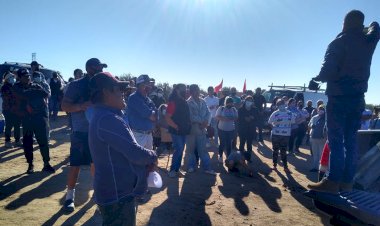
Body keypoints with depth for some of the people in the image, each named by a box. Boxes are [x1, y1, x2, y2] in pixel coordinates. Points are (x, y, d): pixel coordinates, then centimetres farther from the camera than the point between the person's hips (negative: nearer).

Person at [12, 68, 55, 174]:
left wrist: (30, 93, -11)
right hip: (26, 118, 0)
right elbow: (24, 94, -16)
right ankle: (30, 165, 19)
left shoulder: (35, 86, 9)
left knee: (43, 141, -1)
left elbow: (46, 94, -8)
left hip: (40, 116, 0)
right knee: (27, 142, 5)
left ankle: (46, 164, 6)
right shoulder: (16, 87, 5)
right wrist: (36, 93, -5)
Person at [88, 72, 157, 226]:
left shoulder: (103, 116, 10)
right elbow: (135, 153, -28)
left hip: (117, 191, 10)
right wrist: (152, 156, -8)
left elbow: (126, 151, 15)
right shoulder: (107, 119, -25)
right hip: (117, 194, -10)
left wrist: (146, 162, 1)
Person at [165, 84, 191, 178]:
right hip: (176, 131, -8)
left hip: (184, 130, 8)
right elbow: (167, 117, -17)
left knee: (180, 150, 11)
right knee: (178, 149, -10)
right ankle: (172, 170, 3)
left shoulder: (184, 102, 12)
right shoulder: (173, 102, -12)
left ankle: (177, 169, 21)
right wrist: (176, 127, -17)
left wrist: (188, 126, 10)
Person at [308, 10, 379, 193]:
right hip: (358, 97, 6)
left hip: (339, 97, -6)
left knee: (336, 140, -7)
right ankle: (347, 181, 8)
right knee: (351, 140, 6)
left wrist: (317, 78, 4)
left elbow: (328, 72, -14)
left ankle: (333, 181, -9)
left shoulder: (339, 42, -6)